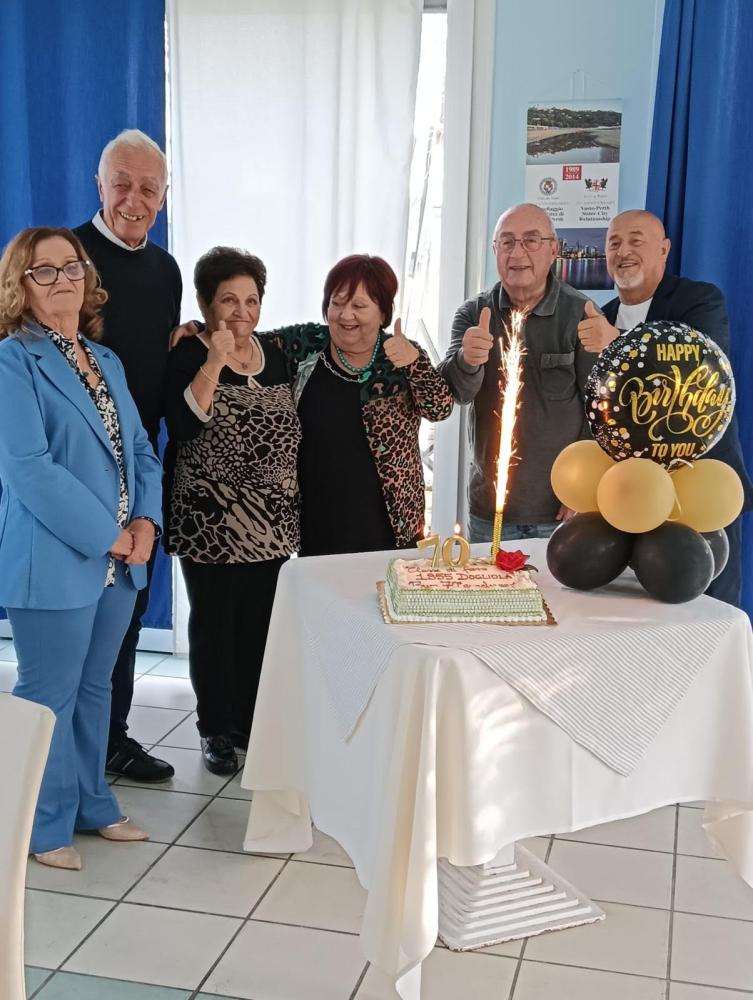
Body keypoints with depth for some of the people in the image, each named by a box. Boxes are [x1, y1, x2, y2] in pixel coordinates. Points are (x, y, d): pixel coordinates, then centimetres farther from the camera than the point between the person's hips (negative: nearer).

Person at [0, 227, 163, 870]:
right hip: (54, 561, -7)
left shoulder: (106, 360, 13)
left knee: (93, 690, 18)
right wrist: (105, 535, -18)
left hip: (119, 560, 7)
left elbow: (140, 449, 13)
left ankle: (92, 804, 33)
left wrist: (145, 522, -4)